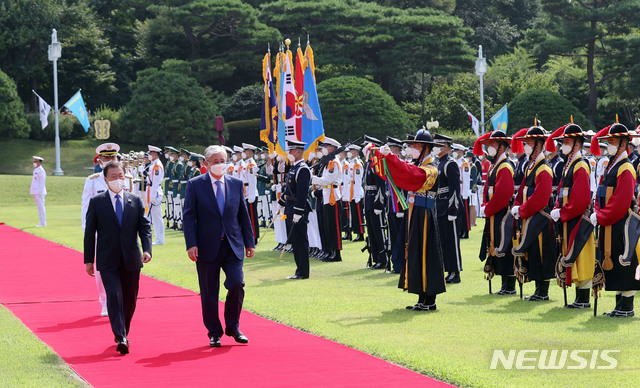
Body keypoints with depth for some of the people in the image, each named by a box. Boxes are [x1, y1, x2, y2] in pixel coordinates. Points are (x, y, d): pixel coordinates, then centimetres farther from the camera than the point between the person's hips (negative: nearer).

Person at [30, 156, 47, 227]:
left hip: (39, 192, -10)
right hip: (36, 192, 10)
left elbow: (42, 182, -17)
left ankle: (43, 222, -9)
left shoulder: (41, 171, -12)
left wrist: (41, 192, -21)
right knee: (39, 207, 10)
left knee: (41, 207, -9)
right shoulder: (36, 170, 18)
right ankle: (42, 222, 13)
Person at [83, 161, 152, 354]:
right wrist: (89, 260, 0)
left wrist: (147, 249, -13)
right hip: (108, 261, -3)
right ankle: (120, 338, -20)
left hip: (131, 260, 3)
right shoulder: (96, 202, 1)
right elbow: (89, 232, 3)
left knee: (130, 299, 9)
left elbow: (144, 227, 4)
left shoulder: (135, 200, 7)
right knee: (114, 295, -15)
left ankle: (123, 333, 28)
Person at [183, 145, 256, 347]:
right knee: (209, 293, 2)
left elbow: (243, 215, 13)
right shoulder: (195, 185, 0)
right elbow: (188, 217, -3)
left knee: (237, 284, -11)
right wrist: (191, 244, -13)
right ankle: (214, 333, 15)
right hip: (207, 247, -2)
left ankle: (233, 327, 9)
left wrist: (249, 242, 10)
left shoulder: (236, 184, 9)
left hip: (233, 245, 2)